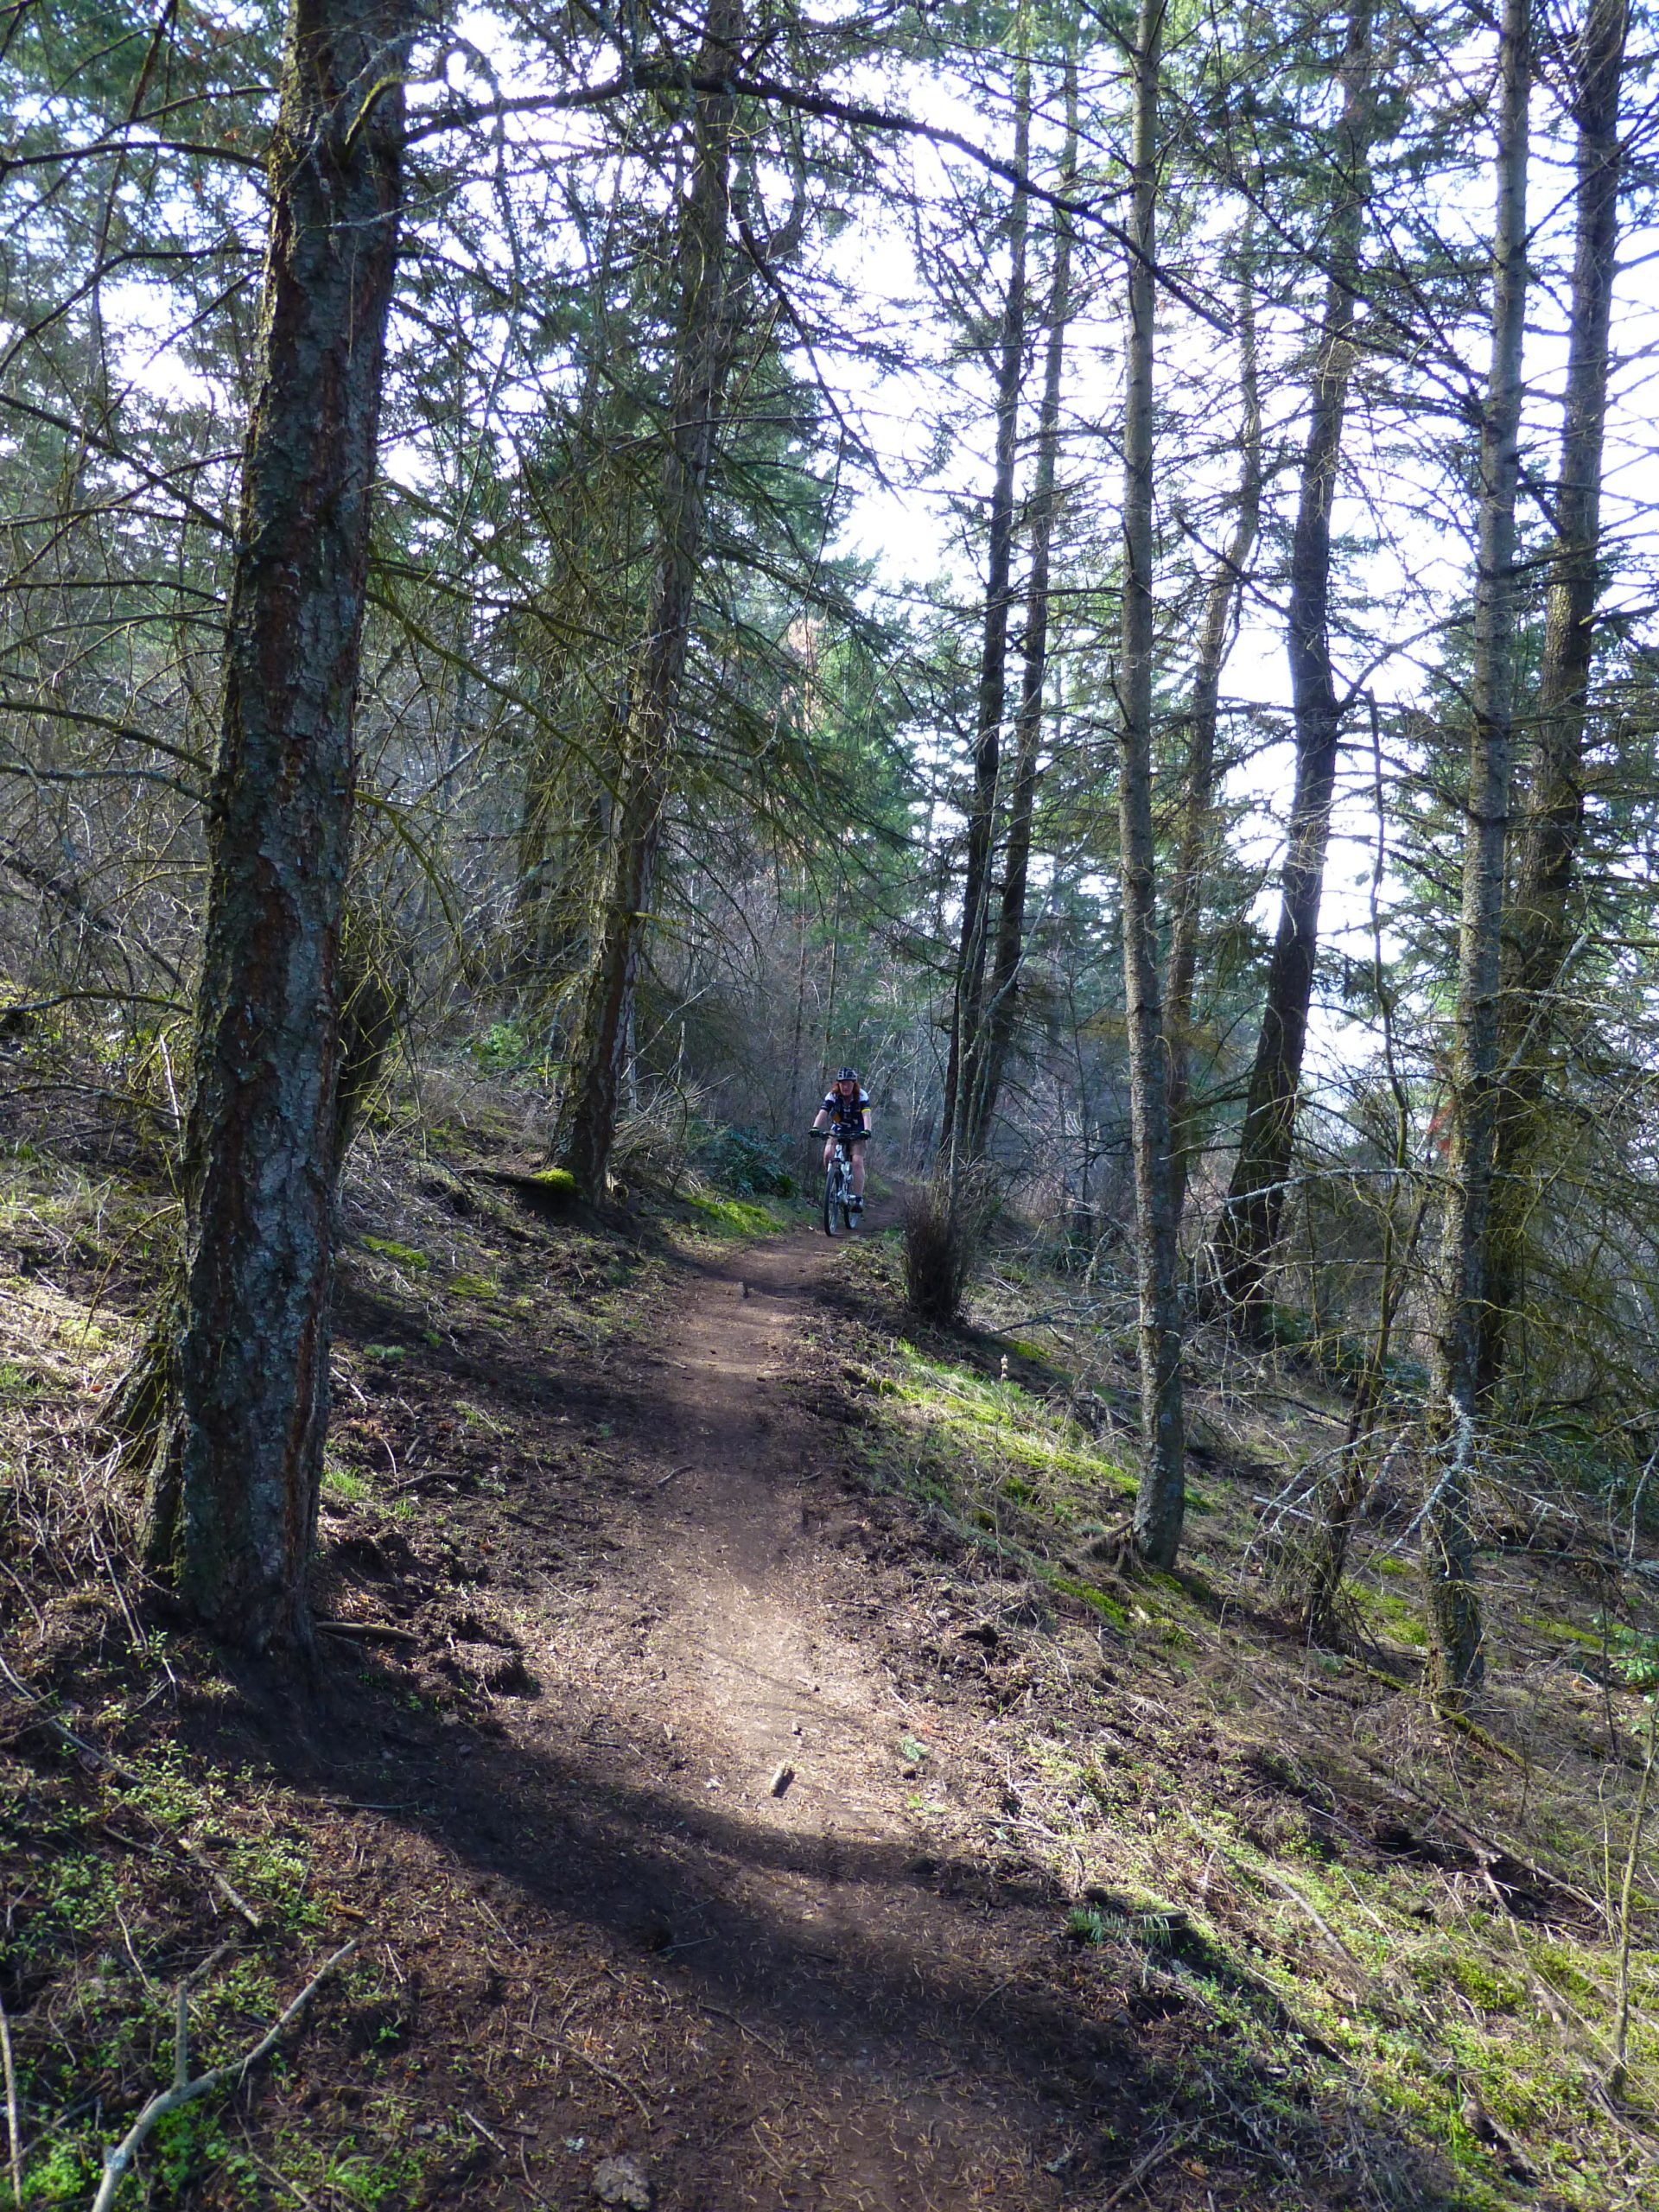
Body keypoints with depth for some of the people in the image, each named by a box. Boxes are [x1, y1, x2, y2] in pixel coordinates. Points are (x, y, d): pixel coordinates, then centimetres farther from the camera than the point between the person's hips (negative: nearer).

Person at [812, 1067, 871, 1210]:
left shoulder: (862, 1096, -22)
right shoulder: (833, 1095, -19)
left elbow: (866, 1115, -36)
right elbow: (822, 1113, -31)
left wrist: (866, 1131, -55)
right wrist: (815, 1128, -50)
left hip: (857, 1133, -2)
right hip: (837, 1131, 2)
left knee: (857, 1162, -19)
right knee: (828, 1154, -25)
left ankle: (858, 1199, -18)